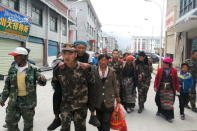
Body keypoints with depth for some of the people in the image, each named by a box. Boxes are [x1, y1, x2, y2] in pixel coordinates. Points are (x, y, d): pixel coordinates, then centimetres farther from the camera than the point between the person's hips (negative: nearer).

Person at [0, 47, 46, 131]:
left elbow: (42, 82, -9)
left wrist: (42, 79, -32)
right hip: (14, 101, 3)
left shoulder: (32, 69, -9)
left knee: (28, 123, 14)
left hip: (28, 101, -3)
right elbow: (7, 85, 8)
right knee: (10, 122, 9)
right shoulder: (12, 69, 1)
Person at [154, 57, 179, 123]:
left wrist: (177, 89, 2)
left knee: (169, 103, -1)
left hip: (170, 90, -2)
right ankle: (160, 111, 41)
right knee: (159, 101, 14)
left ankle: (169, 116, 10)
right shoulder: (160, 70, -3)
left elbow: (176, 80, 0)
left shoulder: (174, 71, -5)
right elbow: (156, 79, -2)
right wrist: (155, 87, -8)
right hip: (161, 89, 2)